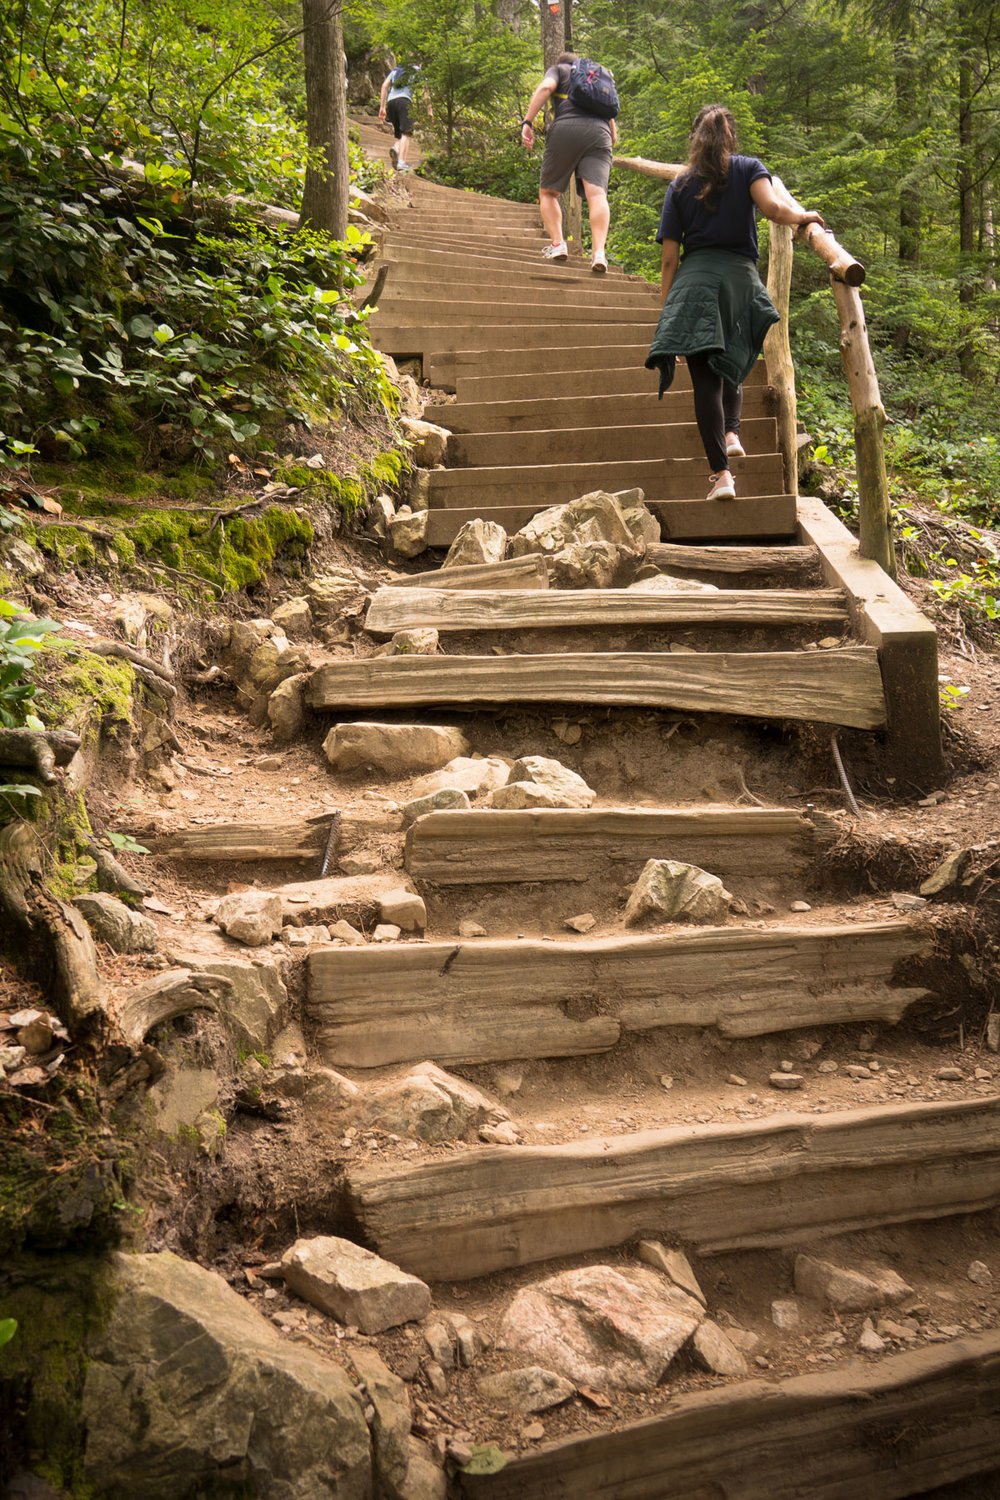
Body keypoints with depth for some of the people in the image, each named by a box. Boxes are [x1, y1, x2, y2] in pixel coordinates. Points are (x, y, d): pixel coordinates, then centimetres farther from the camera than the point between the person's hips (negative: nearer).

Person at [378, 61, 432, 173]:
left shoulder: (396, 70, 30)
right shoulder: (418, 71, 20)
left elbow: (385, 86, 19)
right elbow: (425, 91, 10)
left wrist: (382, 107, 17)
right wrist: (429, 110, 11)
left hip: (390, 101, 4)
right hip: (404, 100, -4)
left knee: (400, 134, 10)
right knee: (406, 133, -10)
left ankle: (396, 149, -23)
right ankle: (402, 162, -28)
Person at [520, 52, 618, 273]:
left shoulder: (559, 69, 23)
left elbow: (546, 87, 0)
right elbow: (611, 116, 31)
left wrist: (527, 122, -7)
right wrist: (613, 138, 47)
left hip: (566, 129, -2)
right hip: (599, 131, 2)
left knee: (548, 192, 12)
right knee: (597, 193, -15)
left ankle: (557, 243, -7)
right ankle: (599, 252, -35)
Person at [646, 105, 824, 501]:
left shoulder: (679, 185, 14)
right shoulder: (748, 168, 11)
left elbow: (669, 257, 9)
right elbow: (771, 207, -10)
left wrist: (667, 309, 12)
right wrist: (803, 216, 10)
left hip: (694, 283, -1)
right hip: (740, 277, 1)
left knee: (705, 379, -4)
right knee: (731, 365, 25)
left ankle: (721, 472, -13)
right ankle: (731, 433, 3)